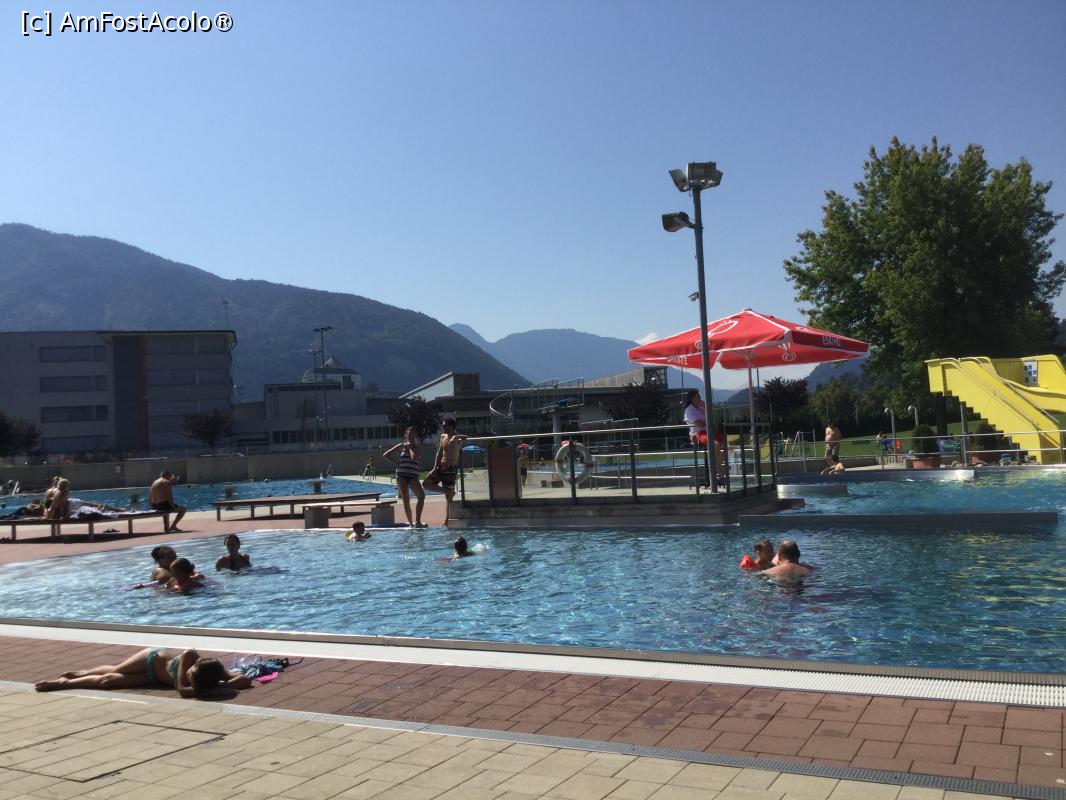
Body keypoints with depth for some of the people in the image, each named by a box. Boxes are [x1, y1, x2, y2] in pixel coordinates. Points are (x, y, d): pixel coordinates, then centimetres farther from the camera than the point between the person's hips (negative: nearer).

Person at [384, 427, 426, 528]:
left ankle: (417, 521, -19)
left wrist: (410, 447, -2)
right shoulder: (401, 446, 9)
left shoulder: (418, 448, 7)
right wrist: (396, 463, 2)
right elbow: (386, 455, 10)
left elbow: (414, 458, -15)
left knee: (421, 495, -21)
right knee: (406, 500, -1)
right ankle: (411, 523, 8)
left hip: (413, 476, 0)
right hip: (401, 475, 0)